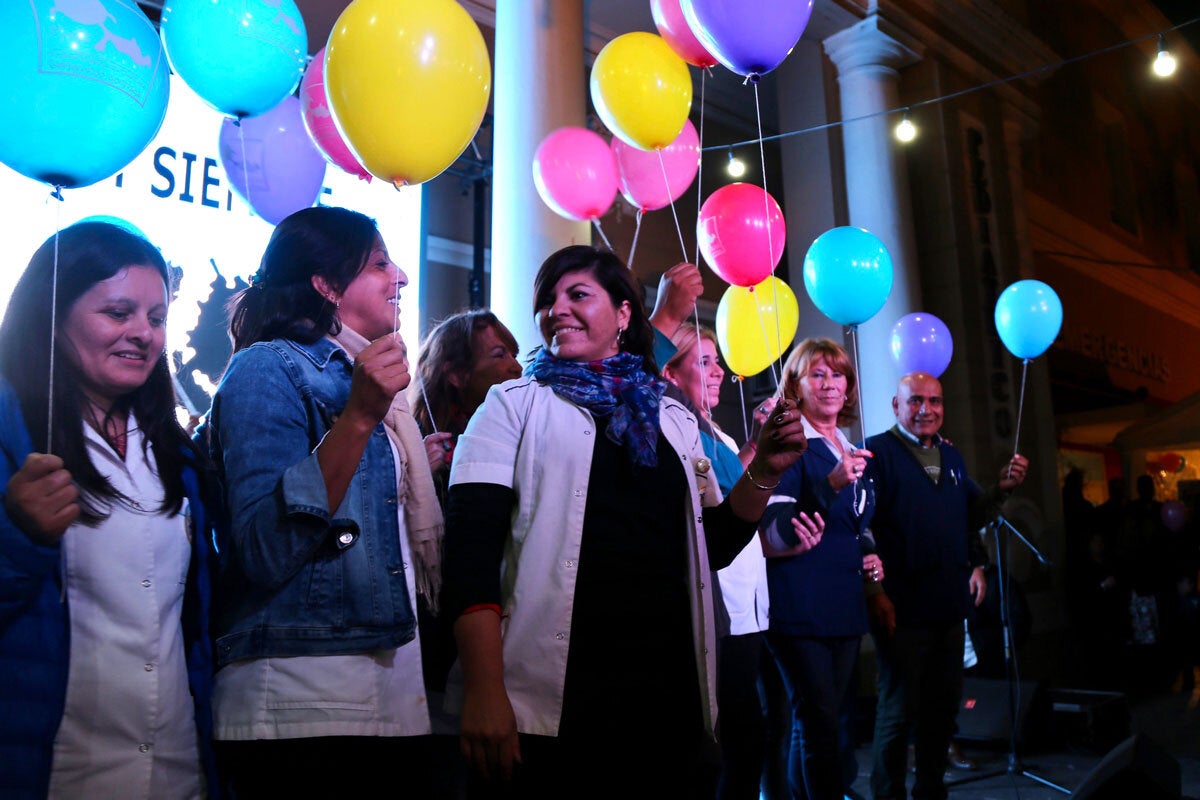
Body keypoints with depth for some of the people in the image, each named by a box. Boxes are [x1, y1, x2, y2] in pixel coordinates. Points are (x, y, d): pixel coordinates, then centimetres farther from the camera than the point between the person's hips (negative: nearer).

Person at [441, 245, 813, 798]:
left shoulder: (673, 419, 13)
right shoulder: (515, 404, 3)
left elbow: (713, 546, 15)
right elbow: (471, 545, -7)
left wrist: (762, 475, -1)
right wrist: (483, 691, -17)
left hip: (670, 691, 4)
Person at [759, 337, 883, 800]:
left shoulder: (852, 452, 16)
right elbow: (778, 535, -17)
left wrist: (868, 558, 8)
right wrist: (832, 483, -29)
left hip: (845, 607, 7)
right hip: (800, 607, -7)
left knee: (813, 727, 12)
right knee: (820, 726, -7)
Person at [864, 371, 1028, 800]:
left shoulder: (951, 455, 16)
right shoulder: (877, 451, -8)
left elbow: (971, 515, 19)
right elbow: (862, 526, -14)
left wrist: (1001, 488, 1)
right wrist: (876, 592, -17)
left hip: (950, 604, 7)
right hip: (902, 608, -7)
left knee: (943, 705, 16)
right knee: (899, 709, 2)